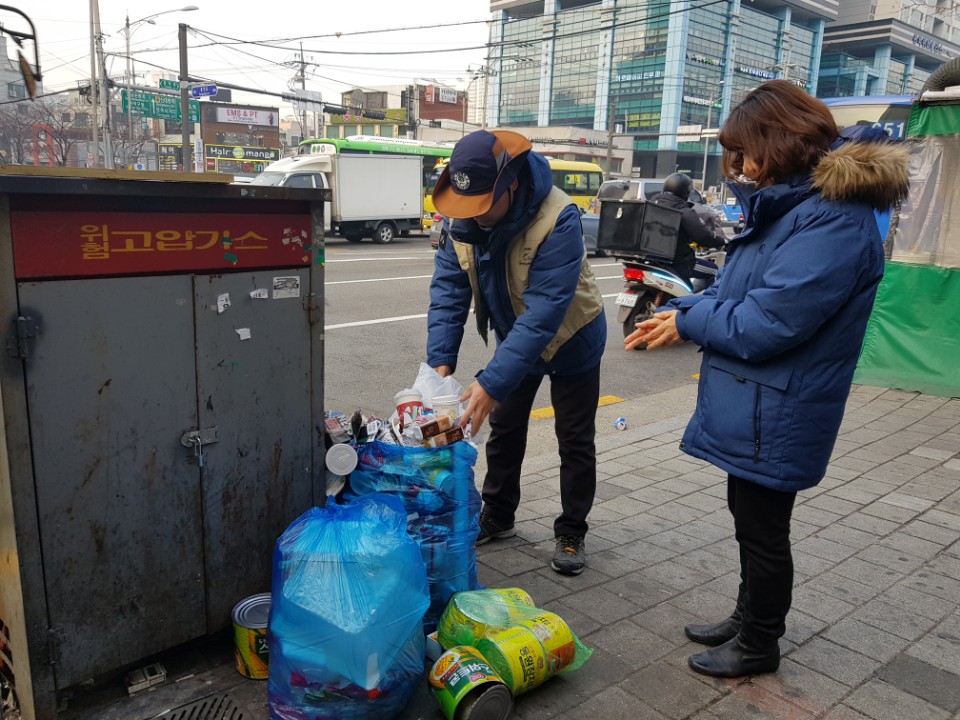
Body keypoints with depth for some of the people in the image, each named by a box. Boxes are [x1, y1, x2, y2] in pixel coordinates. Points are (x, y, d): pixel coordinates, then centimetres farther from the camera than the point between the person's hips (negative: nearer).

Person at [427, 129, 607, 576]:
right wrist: (440, 359, -28)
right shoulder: (465, 219, -17)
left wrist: (493, 384, -45)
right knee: (504, 430, 15)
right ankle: (497, 517, 34)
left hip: (569, 340, -5)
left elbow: (544, 313, -41)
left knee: (575, 440, 6)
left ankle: (571, 533, 24)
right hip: (515, 337, 6)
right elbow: (449, 286, -15)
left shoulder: (558, 220, -36)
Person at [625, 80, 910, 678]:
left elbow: (761, 325, -28)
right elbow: (738, 290, 14)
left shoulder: (833, 221, -25)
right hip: (753, 406, 10)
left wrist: (687, 323, -12)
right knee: (749, 518, 23)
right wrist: (679, 313, 0)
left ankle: (759, 646, 31)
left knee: (764, 530, 9)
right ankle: (749, 618, 43)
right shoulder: (789, 205, 8)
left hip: (775, 417, -10)